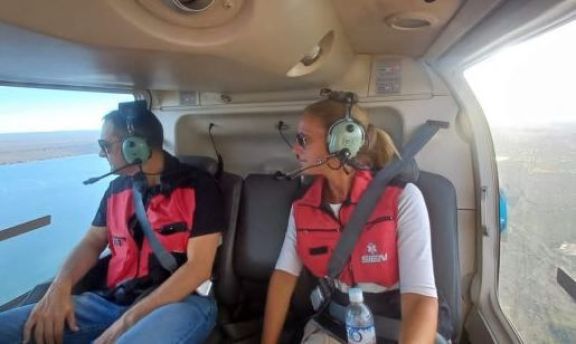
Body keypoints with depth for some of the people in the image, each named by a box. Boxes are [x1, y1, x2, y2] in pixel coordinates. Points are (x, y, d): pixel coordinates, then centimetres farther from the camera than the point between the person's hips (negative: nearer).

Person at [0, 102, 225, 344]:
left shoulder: (198, 187, -9)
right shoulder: (118, 188, 12)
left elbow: (198, 267, -14)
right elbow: (92, 242, 17)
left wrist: (129, 320, -17)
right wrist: (59, 287, -5)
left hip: (181, 301, -5)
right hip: (113, 300, 6)